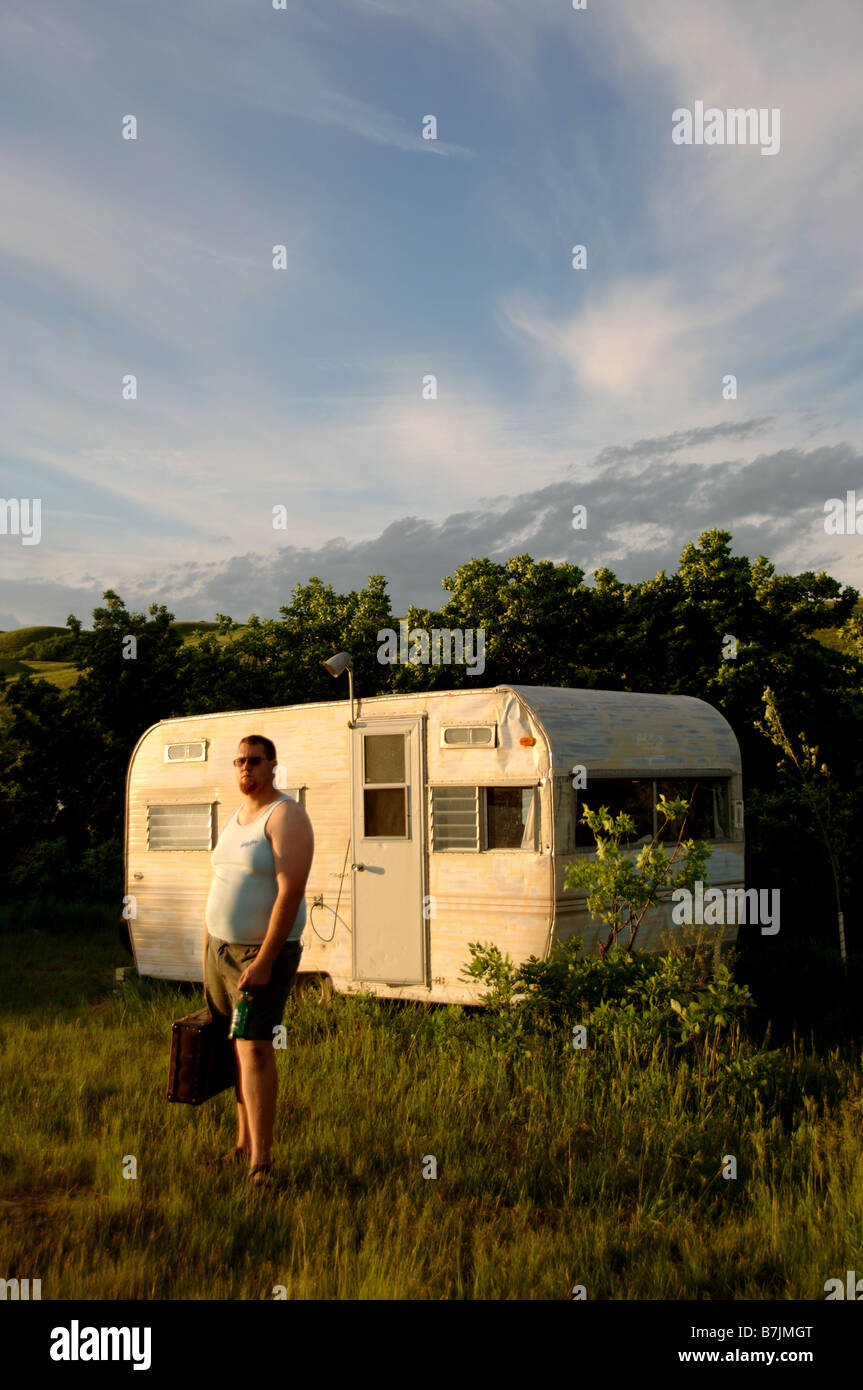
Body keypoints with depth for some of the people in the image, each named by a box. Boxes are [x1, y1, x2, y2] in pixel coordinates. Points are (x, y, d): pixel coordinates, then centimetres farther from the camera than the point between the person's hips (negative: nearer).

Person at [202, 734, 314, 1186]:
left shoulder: (286, 817, -13)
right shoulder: (235, 818, 13)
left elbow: (291, 892, -21)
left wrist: (263, 961, -23)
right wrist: (206, 947, 16)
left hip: (265, 950, -8)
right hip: (221, 947, 8)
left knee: (254, 1048, -13)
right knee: (236, 1047, 11)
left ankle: (261, 1161, -11)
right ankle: (244, 1144, 22)